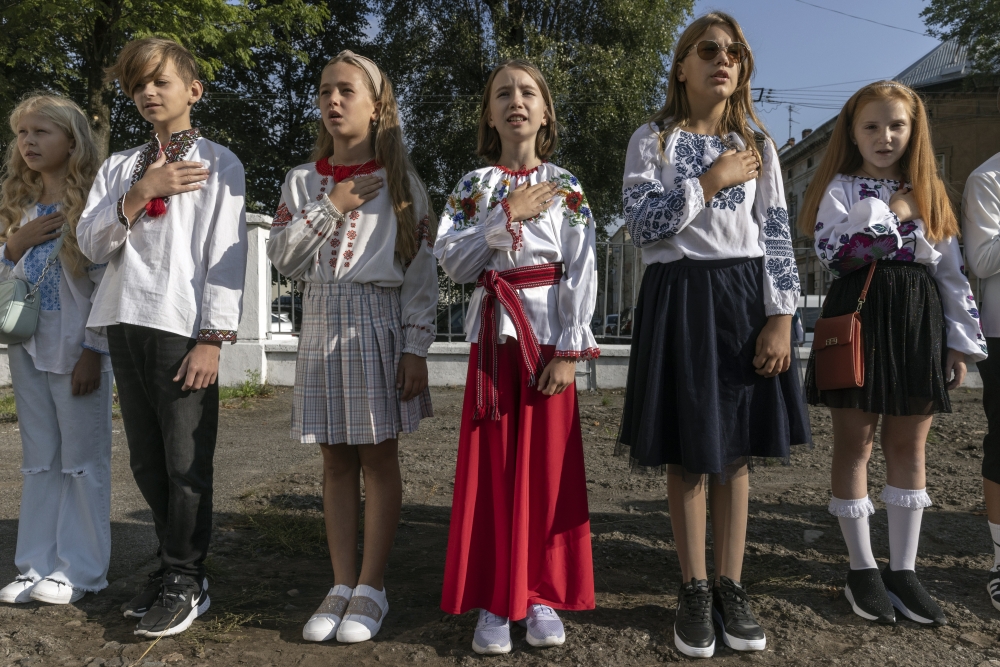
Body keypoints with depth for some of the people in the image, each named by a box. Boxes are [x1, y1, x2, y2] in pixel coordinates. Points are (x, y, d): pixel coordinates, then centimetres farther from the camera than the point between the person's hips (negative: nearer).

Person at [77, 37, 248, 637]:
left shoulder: (218, 162, 3)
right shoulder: (119, 167, 19)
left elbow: (226, 252, -5)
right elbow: (93, 245, 8)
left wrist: (214, 337, -13)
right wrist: (140, 193, -7)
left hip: (185, 325, -5)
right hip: (127, 321, 6)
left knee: (187, 460, -4)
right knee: (147, 461, 11)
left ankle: (184, 582, 10)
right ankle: (177, 569, 24)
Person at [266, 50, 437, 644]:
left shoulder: (401, 182, 1)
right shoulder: (303, 181, 11)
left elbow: (422, 273, -3)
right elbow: (284, 257, 2)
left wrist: (416, 348, -10)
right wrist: (332, 206, -7)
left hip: (379, 323, -3)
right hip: (323, 322, 3)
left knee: (378, 456, 1)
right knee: (337, 460, 7)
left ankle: (372, 587, 12)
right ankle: (342, 584, 18)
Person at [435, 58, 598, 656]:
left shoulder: (566, 187, 4)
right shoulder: (473, 186, 8)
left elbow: (582, 272, -3)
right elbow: (453, 262, -4)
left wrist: (570, 350, -11)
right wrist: (508, 216, -12)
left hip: (548, 330, -1)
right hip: (493, 332, 1)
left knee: (547, 465, 4)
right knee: (493, 466, 4)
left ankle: (543, 594, 18)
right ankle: (493, 599, 15)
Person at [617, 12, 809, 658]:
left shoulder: (757, 145, 11)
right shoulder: (652, 139, 4)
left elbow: (777, 236, 4)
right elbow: (643, 223, -9)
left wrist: (781, 318, -5)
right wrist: (713, 181, -8)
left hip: (744, 298, 2)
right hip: (679, 298, -2)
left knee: (736, 451, 7)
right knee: (688, 453, 3)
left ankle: (731, 586, 20)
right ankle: (695, 589, 17)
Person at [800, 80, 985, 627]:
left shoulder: (928, 191, 13)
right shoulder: (840, 187, 3)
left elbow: (952, 270, 11)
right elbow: (829, 249, -14)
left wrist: (961, 341, 8)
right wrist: (885, 212, -13)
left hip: (919, 321, 4)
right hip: (857, 317, -4)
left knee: (909, 446, 8)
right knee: (854, 443, 1)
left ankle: (903, 570, 19)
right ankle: (862, 570, 14)